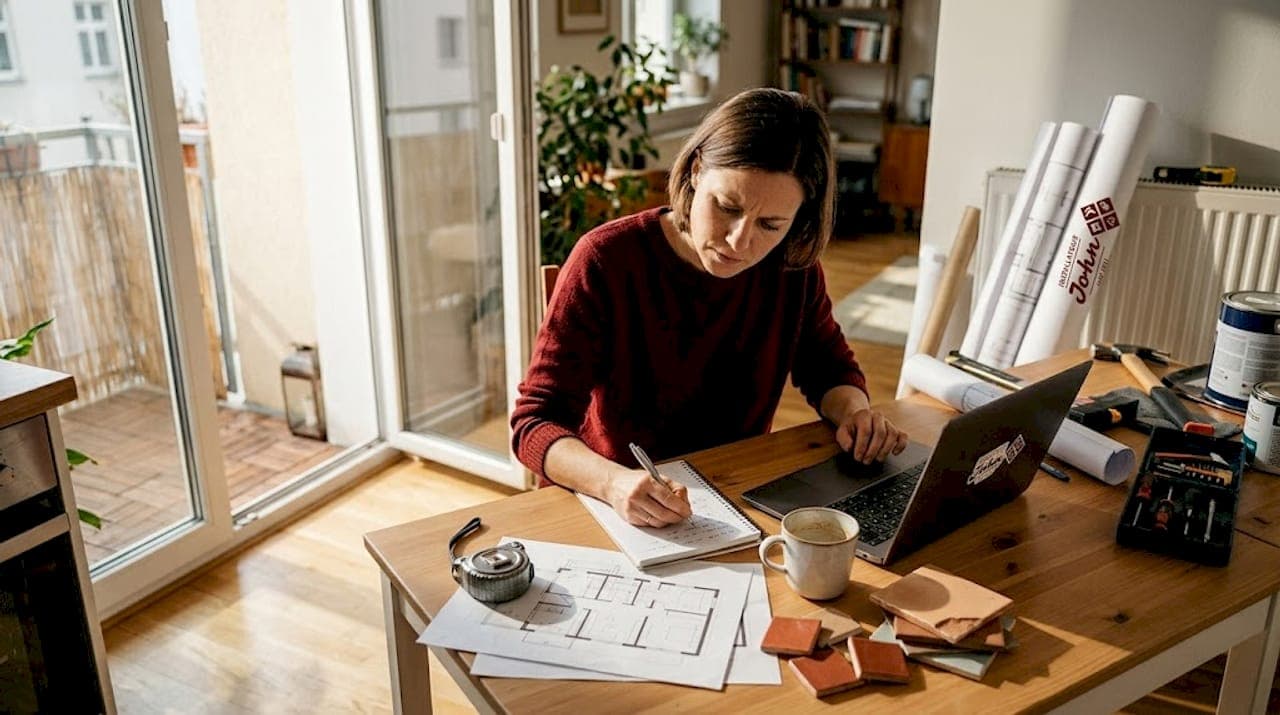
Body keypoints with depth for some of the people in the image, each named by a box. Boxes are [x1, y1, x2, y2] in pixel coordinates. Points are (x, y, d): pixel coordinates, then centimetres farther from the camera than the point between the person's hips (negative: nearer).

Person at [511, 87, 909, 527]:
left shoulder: (793, 267, -5)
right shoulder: (606, 260, -17)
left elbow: (829, 367, 13)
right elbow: (535, 422, -17)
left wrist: (853, 411, -10)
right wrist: (614, 483, -36)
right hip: (604, 506, -2)